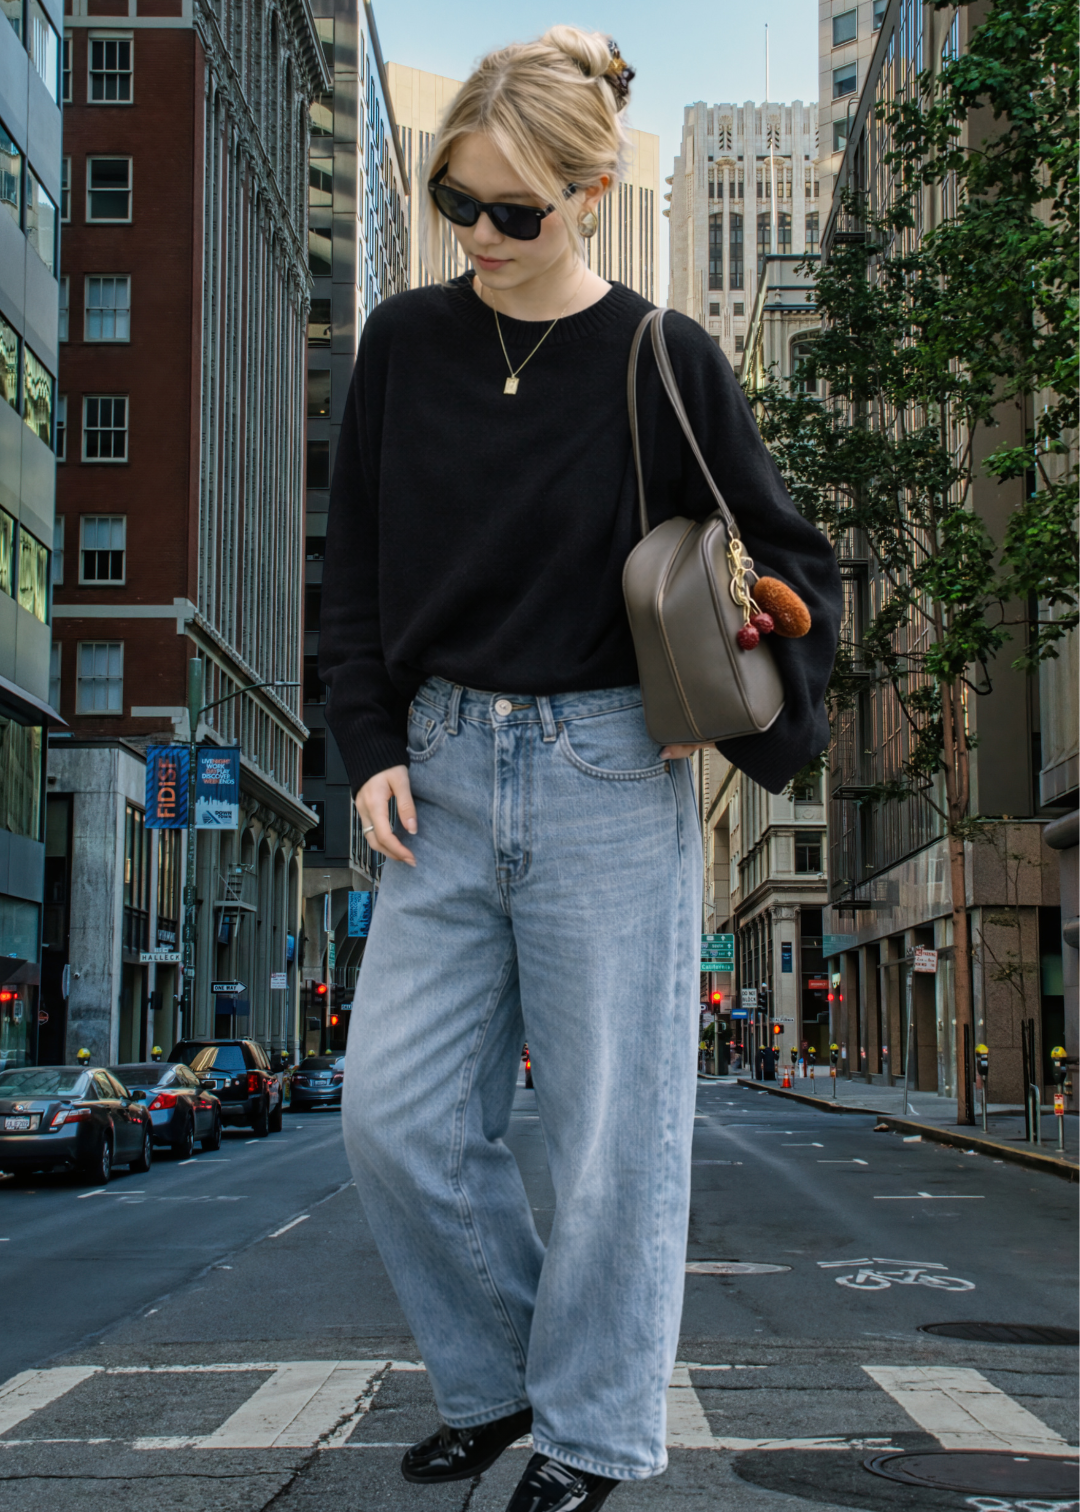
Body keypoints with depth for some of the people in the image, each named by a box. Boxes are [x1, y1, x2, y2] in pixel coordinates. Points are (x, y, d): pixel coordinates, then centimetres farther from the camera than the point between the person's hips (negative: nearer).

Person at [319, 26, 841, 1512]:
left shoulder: (664, 360, -4)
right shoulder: (404, 341, 6)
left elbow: (796, 560, 6)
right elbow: (356, 566, 11)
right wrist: (375, 746, 3)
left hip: (610, 780, -4)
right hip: (444, 774, 4)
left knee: (611, 1124, 1)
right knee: (397, 1111, 2)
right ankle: (497, 1380, 24)